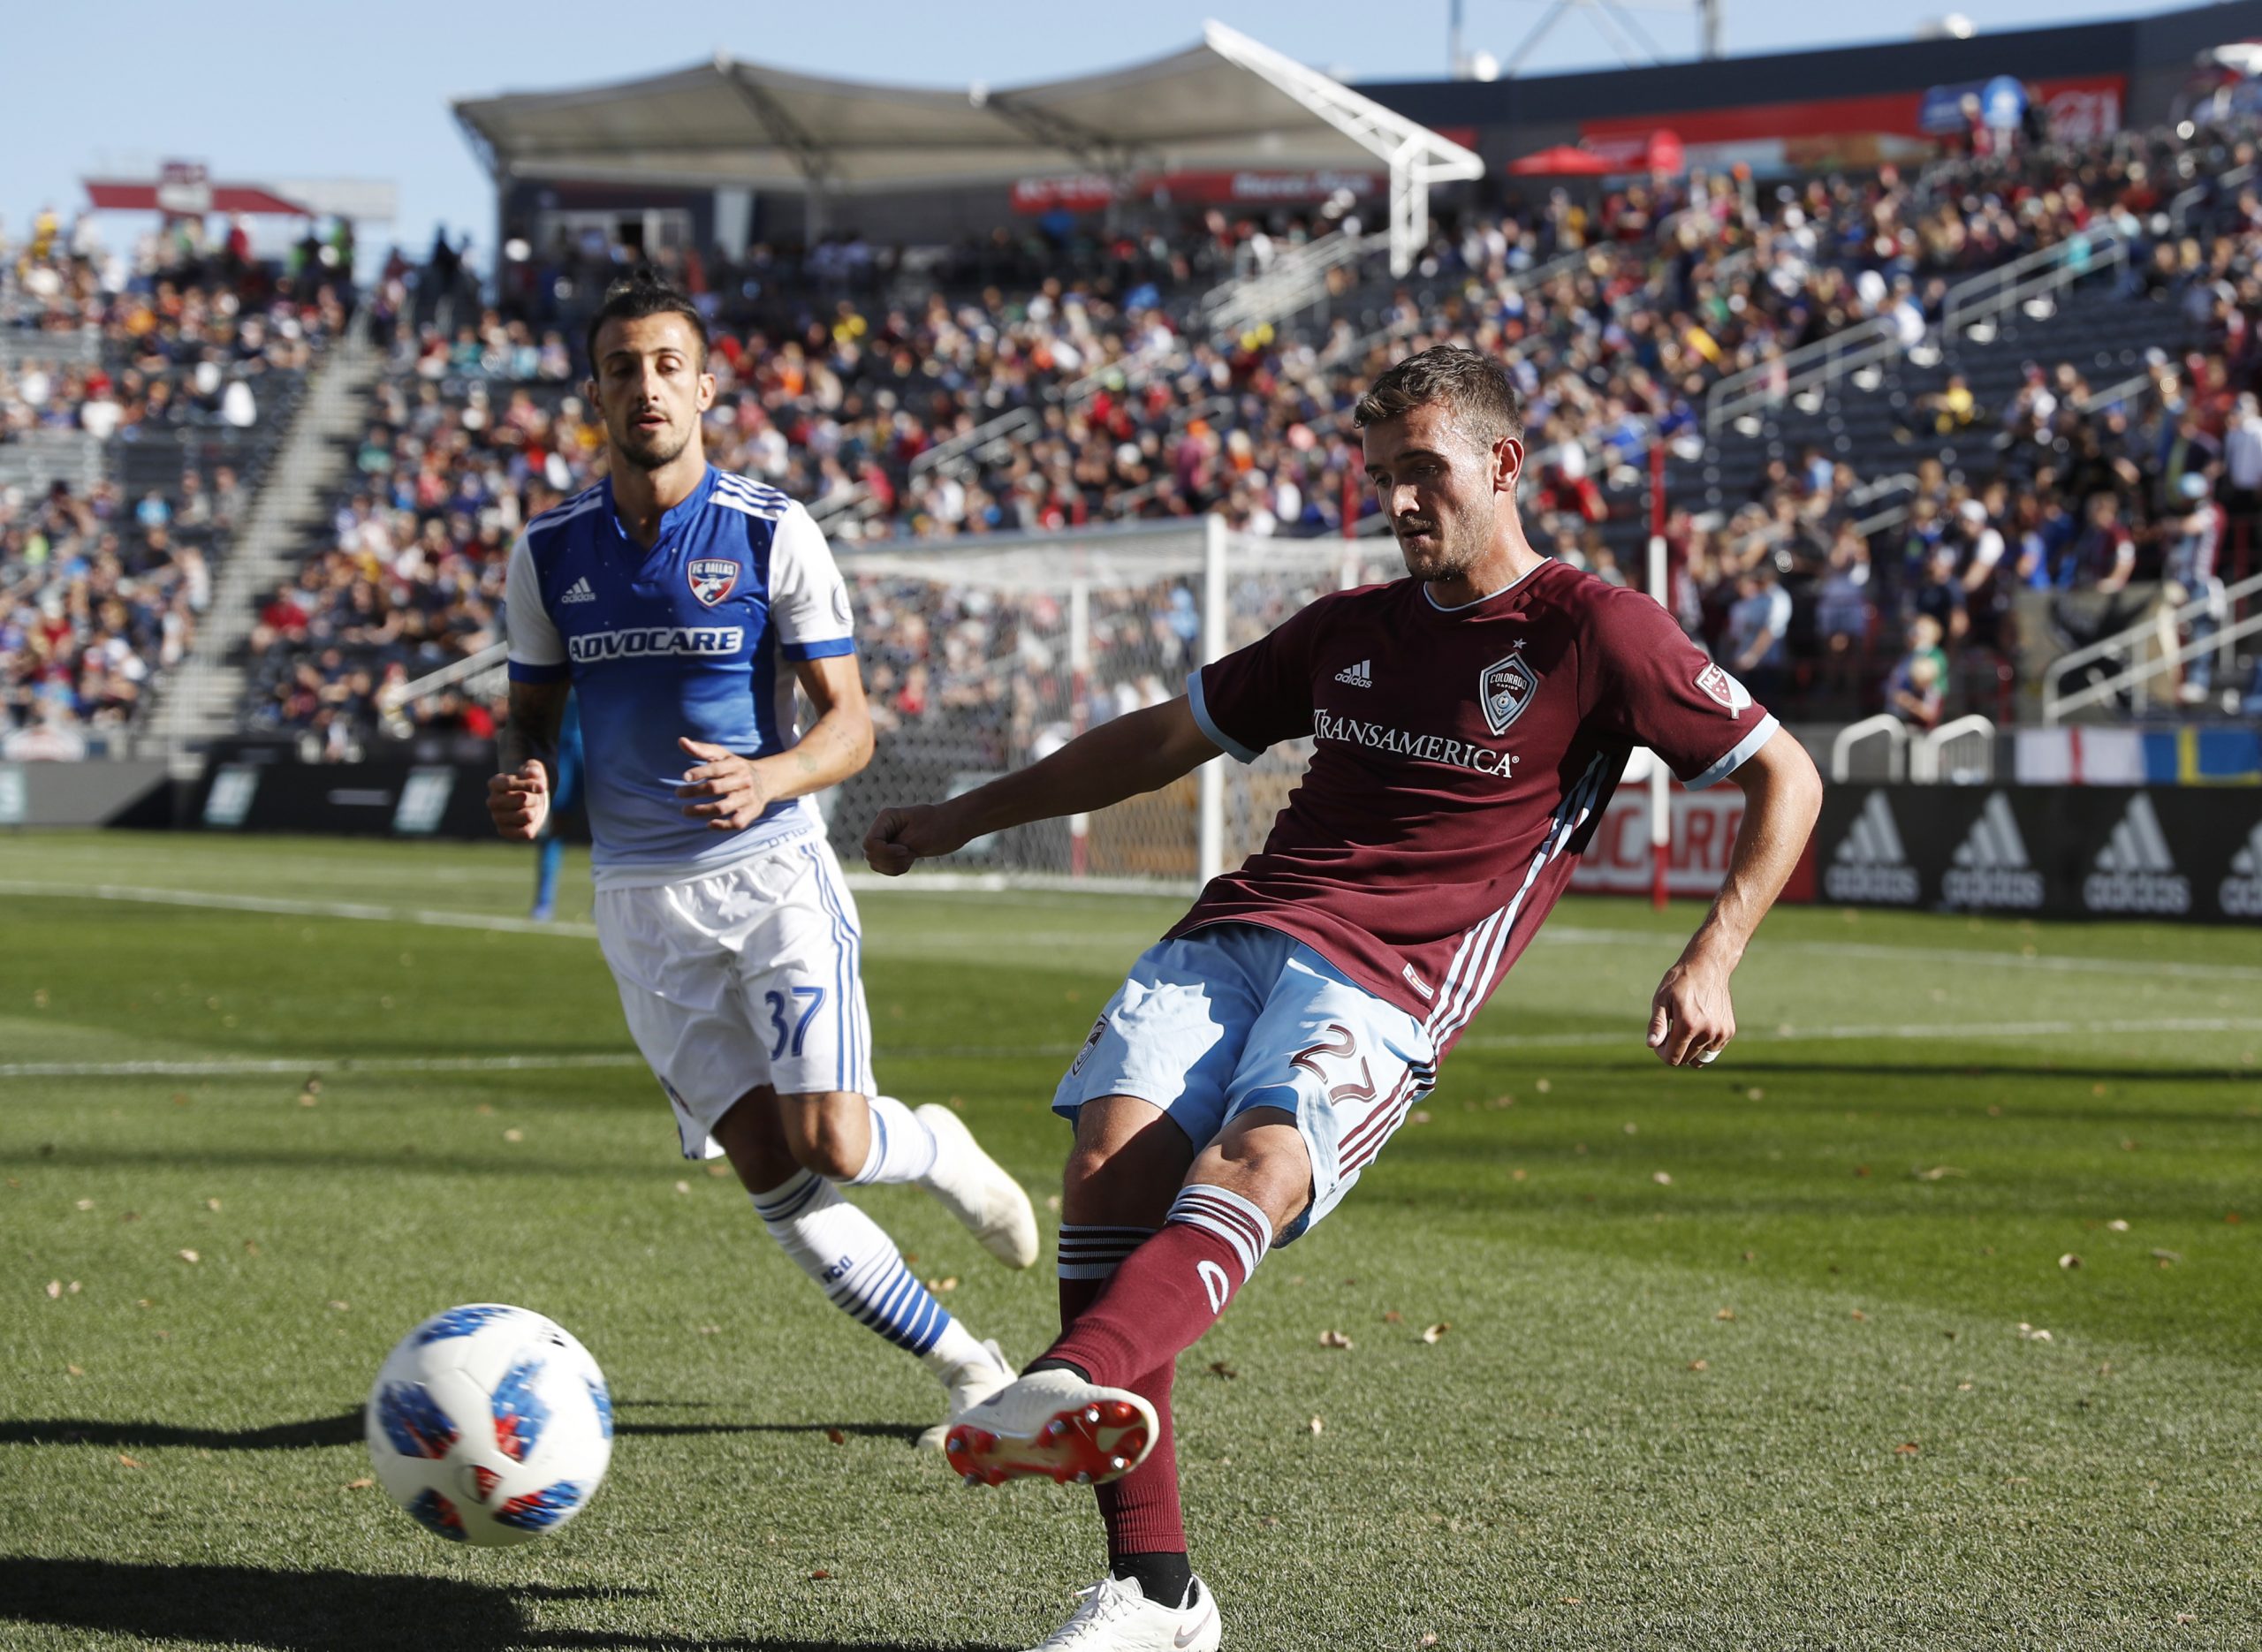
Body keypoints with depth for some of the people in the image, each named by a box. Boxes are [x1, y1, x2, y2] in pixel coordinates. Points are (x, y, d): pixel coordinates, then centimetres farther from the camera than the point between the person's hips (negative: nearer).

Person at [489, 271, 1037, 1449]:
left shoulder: (772, 534, -5)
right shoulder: (549, 552, 4)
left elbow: (849, 725, -5)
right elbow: (533, 711, 13)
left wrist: (767, 777, -26)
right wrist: (524, 781, -11)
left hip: (774, 874, -2)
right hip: (641, 900, 2)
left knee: (831, 1145, -16)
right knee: (771, 1174, -5)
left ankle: (937, 1151, 22)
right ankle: (966, 1368, 9)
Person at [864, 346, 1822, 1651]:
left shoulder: (1595, 631, 5)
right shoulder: (1350, 630, 23)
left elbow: (1786, 777, 7)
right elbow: (1167, 738, 33)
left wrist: (1712, 960, -6)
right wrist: (967, 818, 32)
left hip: (1386, 989, -5)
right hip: (1235, 929, 5)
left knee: (1257, 1162, -35)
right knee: (1109, 1171, -21)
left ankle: (1076, 1383, -65)